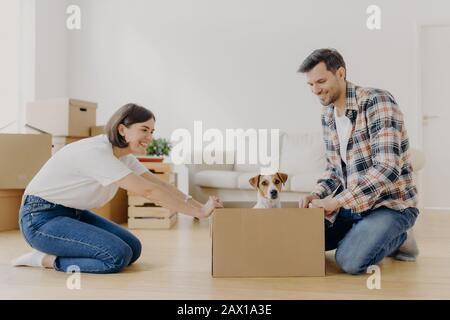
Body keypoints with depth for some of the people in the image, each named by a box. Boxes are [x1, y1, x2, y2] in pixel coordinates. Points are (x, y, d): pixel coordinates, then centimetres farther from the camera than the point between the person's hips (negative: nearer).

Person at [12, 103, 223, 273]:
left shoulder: (123, 154, -1)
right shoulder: (96, 152, -29)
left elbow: (158, 184, -3)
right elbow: (148, 191, -34)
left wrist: (199, 205, -15)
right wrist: (199, 212, -31)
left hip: (72, 213, 9)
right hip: (41, 218, -9)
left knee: (133, 248, 3)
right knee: (118, 255, -22)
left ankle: (53, 252, 13)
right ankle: (46, 259, -3)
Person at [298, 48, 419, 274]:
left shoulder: (377, 101, -19)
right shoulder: (327, 116, 5)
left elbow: (387, 168, -28)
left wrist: (337, 201, -27)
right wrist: (317, 195, -6)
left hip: (391, 205, -7)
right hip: (353, 203, 7)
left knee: (349, 261, -26)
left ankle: (398, 238, 4)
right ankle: (363, 233, 18)